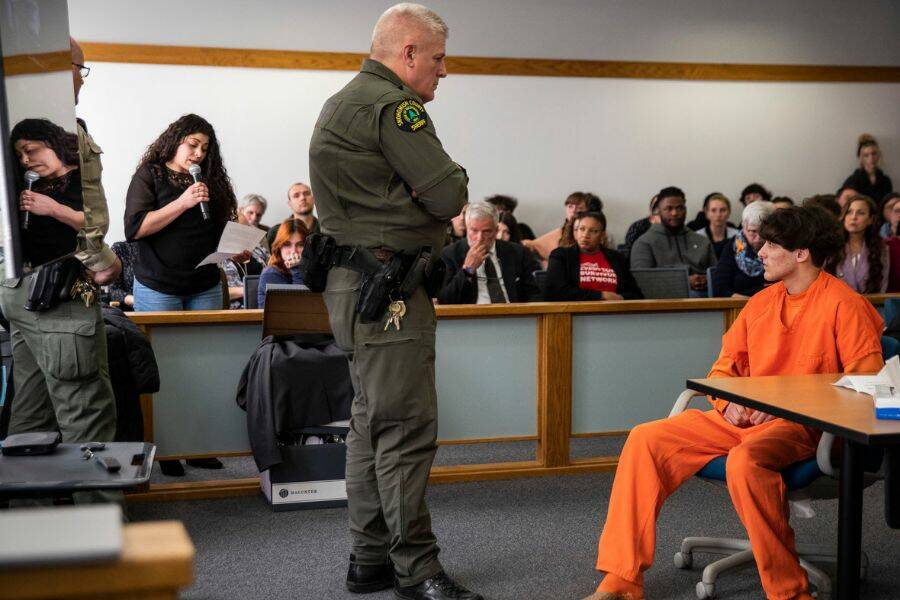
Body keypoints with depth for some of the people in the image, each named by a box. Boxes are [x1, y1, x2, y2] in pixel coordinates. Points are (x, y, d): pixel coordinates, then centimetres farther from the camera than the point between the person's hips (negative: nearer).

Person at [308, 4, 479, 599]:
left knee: (374, 424, 14)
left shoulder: (342, 103, 21)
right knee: (407, 427, -6)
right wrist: (455, 178, 6)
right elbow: (449, 197, -16)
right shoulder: (392, 105, -13)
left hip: (358, 283, 11)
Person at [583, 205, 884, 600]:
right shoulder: (760, 303, 15)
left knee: (745, 460, -39)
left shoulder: (844, 304, -4)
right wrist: (729, 403, -3)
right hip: (743, 419, 7)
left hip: (801, 424, -6)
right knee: (646, 439, -11)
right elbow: (724, 368, 19)